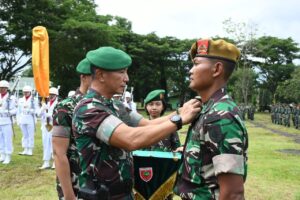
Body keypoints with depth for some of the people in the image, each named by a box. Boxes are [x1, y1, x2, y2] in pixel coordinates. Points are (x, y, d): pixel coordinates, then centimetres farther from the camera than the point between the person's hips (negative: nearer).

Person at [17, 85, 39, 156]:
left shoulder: (34, 100, 0)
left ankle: (30, 150, 2)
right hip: (22, 120, 4)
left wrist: (29, 109, -17)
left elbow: (36, 110, -3)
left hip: (30, 120, -4)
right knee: (24, 135, 9)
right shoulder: (20, 100, 14)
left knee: (31, 135, -3)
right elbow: (18, 111, 17)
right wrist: (18, 120, 12)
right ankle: (25, 150, 14)